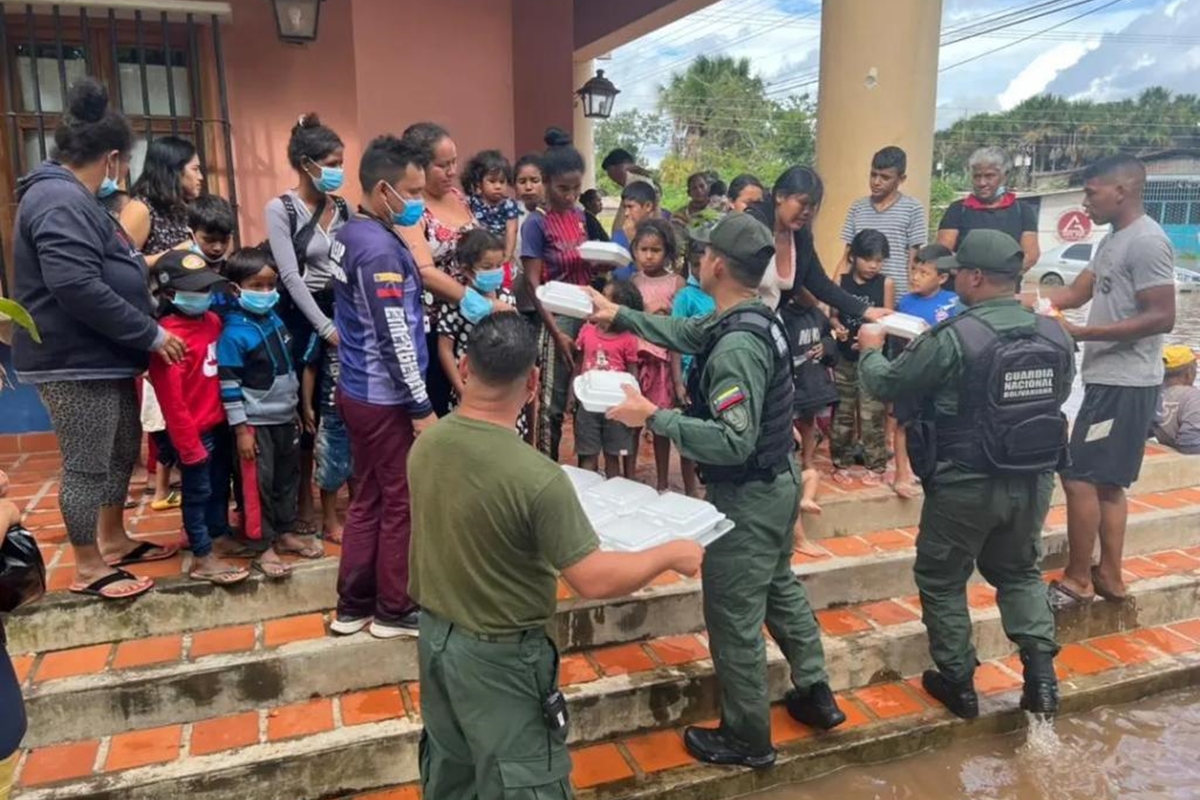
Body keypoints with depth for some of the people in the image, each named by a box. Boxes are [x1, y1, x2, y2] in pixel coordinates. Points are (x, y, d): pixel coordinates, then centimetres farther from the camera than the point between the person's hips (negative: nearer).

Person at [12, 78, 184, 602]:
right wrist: (150, 333, -22)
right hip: (74, 362, -11)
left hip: (103, 357, 11)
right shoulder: (60, 201, -19)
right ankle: (88, 570, 15)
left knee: (123, 450, 19)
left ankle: (113, 541, 35)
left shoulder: (72, 197, 16)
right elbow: (77, 288, -28)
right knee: (87, 465, 0)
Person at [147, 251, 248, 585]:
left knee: (220, 485, 22)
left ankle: (220, 535, 40)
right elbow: (171, 399, -21)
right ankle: (203, 558, 16)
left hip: (219, 422, 8)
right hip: (195, 430, -8)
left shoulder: (212, 320, 5)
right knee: (198, 491, 5)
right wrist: (189, 444, -17)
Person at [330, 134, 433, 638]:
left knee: (367, 499, 16)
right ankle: (394, 610, 18)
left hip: (359, 389, 9)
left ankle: (353, 606, 26)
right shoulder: (381, 248, -19)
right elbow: (394, 339, -21)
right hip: (385, 397, -9)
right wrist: (422, 407, -18)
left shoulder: (351, 233, 10)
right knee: (400, 503, 4)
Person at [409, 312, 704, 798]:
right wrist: (671, 553, -10)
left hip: (435, 634, 7)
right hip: (498, 654, -7)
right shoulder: (536, 476, -29)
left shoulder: (425, 445, -8)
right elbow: (594, 580, -24)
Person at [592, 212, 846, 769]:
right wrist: (620, 316, 20)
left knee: (733, 615, 6)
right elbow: (686, 332, 18)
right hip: (778, 481, 10)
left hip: (747, 496, -10)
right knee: (779, 587, 26)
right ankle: (815, 694, 41)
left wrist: (654, 418, -30)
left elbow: (732, 442, -33)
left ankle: (747, 738, 23)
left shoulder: (737, 346, -29)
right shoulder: (754, 317, 1)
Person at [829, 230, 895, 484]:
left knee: (871, 416, -1)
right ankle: (841, 463, 22)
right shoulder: (841, 281, 1)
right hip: (844, 357, 2)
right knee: (842, 412, 10)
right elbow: (833, 314, 5)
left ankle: (876, 466, 12)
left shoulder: (886, 284, -4)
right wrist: (837, 327, -17)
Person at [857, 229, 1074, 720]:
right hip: (1034, 480, 6)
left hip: (966, 485, -6)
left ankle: (959, 685, 22)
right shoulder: (1055, 335, -2)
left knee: (941, 580, 14)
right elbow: (1058, 397, 15)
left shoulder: (952, 339, -20)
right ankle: (1041, 676, 18)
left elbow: (886, 385, -9)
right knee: (1019, 572, 26)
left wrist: (869, 349, 11)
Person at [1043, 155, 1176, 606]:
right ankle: (1109, 577, 24)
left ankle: (1078, 581, 7)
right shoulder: (1112, 241, 15)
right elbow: (1077, 293, 14)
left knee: (1079, 478, -5)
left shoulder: (1146, 241, -16)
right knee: (1107, 483, 14)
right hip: (1109, 380, 10)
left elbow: (1162, 317, -21)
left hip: (1125, 384, -10)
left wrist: (1082, 334, -23)